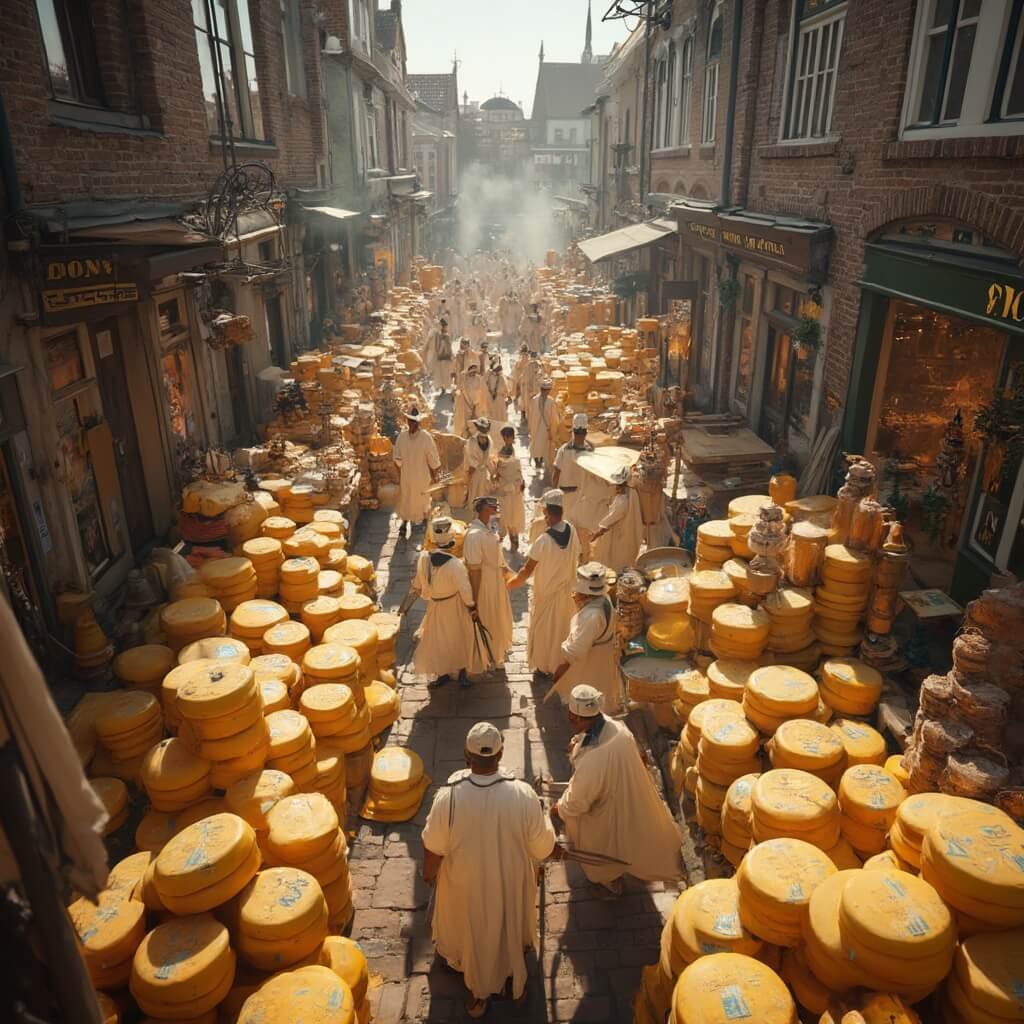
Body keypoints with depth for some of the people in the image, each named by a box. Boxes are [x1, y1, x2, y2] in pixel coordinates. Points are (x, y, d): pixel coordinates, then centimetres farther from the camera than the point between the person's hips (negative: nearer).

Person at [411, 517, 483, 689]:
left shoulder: (423, 558, -19)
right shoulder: (455, 565, -31)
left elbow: (418, 587, -4)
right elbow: (466, 591, -23)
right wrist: (472, 608, -5)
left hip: (435, 608, 3)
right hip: (455, 608, -3)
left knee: (437, 641, 22)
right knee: (460, 640, 20)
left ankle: (443, 674, 35)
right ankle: (462, 673, 35)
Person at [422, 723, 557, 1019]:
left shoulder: (448, 796, -32)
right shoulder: (523, 795, -31)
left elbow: (434, 846, -15)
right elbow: (543, 848, -17)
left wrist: (428, 871, 5)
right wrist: (545, 819, 4)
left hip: (465, 883, 0)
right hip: (510, 880, 1)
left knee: (472, 931, 28)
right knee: (509, 928, 30)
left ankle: (479, 991, 50)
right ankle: (515, 981, 55)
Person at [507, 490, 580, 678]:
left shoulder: (543, 541, -31)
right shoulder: (572, 531, -15)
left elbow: (527, 571, -23)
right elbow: (576, 559, 0)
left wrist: (511, 584, -6)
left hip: (545, 592, -5)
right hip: (566, 590, 5)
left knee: (544, 629, 16)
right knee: (562, 627, 23)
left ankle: (544, 666, 31)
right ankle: (561, 663, 40)